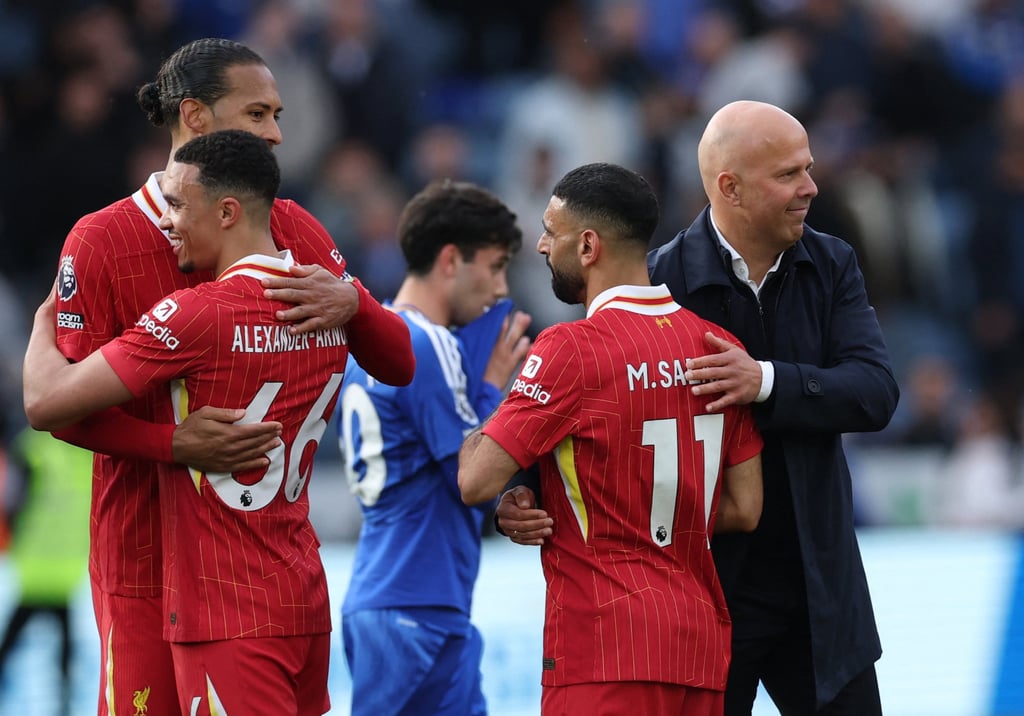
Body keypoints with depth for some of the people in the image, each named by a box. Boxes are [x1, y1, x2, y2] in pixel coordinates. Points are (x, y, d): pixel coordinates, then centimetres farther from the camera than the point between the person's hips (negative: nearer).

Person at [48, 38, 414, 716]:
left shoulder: (293, 230, 8)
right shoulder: (102, 241, -6)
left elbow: (398, 365, 6)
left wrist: (350, 304, -16)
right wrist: (175, 443, -27)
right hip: (151, 554, -4)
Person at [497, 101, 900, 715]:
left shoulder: (832, 266, 2)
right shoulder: (657, 284, -12)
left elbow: (877, 393, -11)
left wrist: (768, 382, -27)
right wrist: (527, 493, -30)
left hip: (819, 588, 4)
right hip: (702, 588, -4)